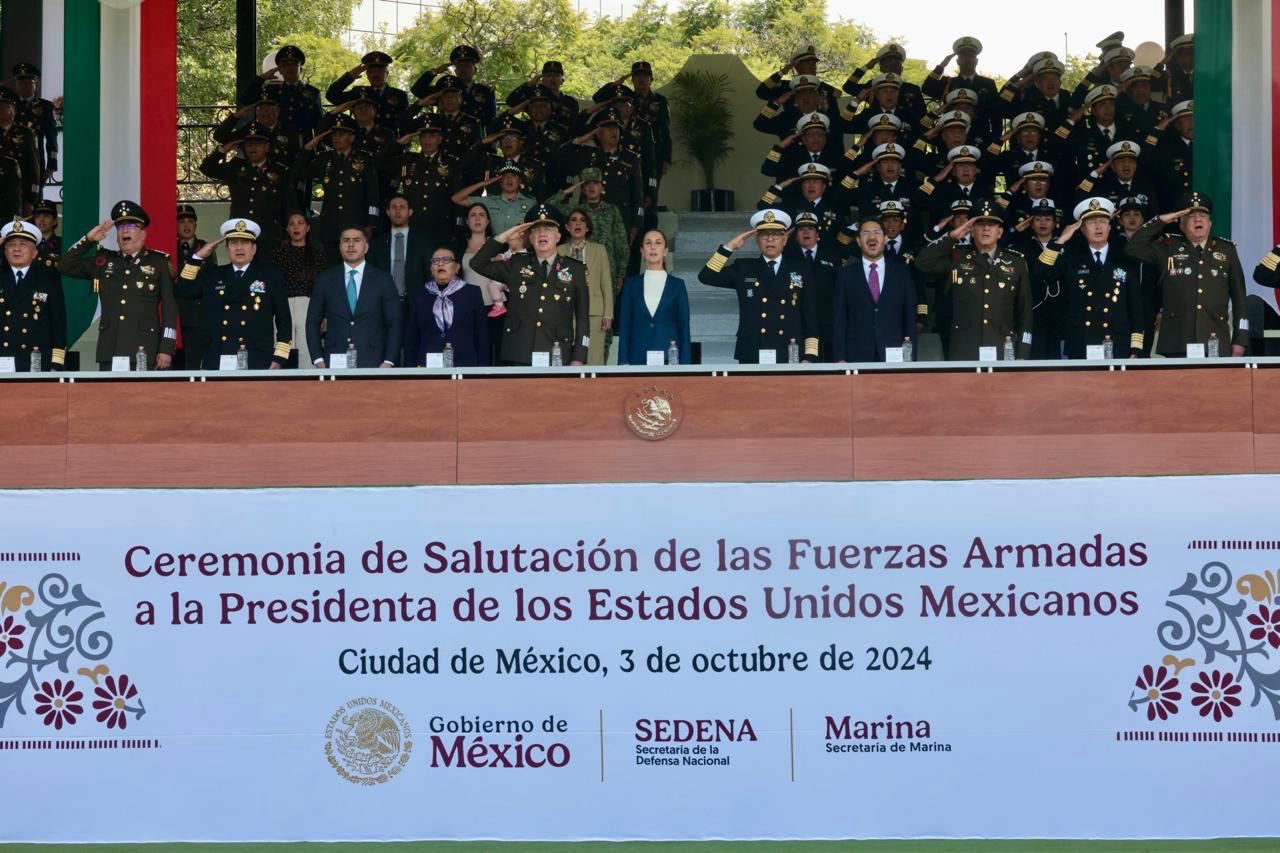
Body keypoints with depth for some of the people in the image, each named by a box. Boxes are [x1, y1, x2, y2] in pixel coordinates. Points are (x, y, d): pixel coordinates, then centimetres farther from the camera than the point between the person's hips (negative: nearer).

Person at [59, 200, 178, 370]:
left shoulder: (159, 263, 5)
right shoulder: (103, 261, 16)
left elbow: (170, 308, 1)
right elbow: (65, 267, 15)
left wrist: (167, 349, -7)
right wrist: (88, 239, 4)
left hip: (145, 352, -3)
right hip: (110, 353, 3)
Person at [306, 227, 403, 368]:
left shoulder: (383, 279, 6)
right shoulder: (325, 279, 9)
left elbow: (395, 323, 5)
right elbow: (313, 322, 10)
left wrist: (388, 362, -4)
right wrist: (318, 360, -1)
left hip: (372, 362, -1)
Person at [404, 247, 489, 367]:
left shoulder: (472, 294, 7)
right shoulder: (418, 294, 11)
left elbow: (482, 337, 6)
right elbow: (411, 336, 11)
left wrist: (481, 372, -1)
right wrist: (412, 366, 3)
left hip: (465, 367, -1)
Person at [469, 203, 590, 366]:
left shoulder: (576, 270, 9)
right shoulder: (516, 265, 14)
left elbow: (582, 317, 8)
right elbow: (478, 264, 9)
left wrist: (578, 359, 0)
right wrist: (504, 237, 1)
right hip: (519, 357, 1)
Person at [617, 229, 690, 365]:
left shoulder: (677, 284, 8)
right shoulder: (631, 284, 11)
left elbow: (684, 328, 7)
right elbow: (624, 327, 9)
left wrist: (685, 364, -2)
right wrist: (623, 362, -1)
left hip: (669, 358, -1)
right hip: (638, 359, 1)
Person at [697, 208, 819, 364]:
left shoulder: (799, 271, 10)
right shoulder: (743, 268, 11)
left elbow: (810, 317, 8)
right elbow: (706, 277, 1)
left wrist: (810, 357, -1)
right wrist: (730, 247, -4)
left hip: (791, 358, 0)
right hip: (752, 358, 0)